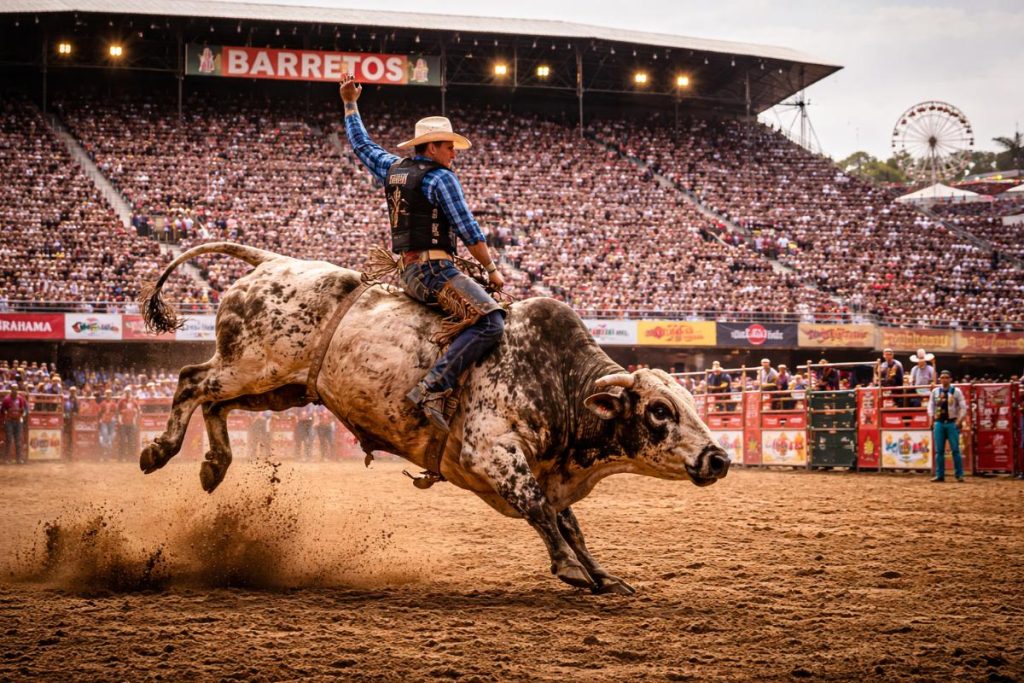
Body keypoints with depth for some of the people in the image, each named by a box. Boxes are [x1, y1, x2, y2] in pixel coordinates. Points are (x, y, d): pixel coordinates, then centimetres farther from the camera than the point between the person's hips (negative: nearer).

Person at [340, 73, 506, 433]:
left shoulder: (392, 168, 16)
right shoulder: (441, 177, -7)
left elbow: (362, 144, 33)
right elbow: (468, 230, -9)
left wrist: (350, 104, 43)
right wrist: (492, 269, -1)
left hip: (408, 272, 10)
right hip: (434, 270, -10)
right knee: (491, 322, -22)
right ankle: (433, 389, -32)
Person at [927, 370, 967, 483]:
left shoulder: (956, 391, 0)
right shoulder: (935, 392, 8)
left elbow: (963, 407, 0)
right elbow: (930, 405, 10)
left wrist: (960, 420, -11)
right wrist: (931, 418, -3)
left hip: (952, 423, -3)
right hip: (939, 423, 3)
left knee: (955, 449, -4)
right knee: (938, 450, 4)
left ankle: (959, 475, 1)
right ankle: (939, 475, 9)